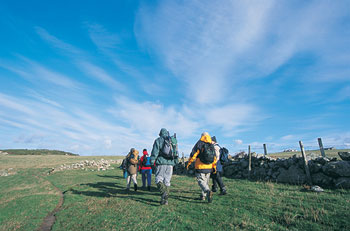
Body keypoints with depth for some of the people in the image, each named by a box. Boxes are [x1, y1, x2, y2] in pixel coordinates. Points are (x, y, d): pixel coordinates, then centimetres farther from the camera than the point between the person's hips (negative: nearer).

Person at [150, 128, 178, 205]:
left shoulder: (158, 140, 4)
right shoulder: (173, 140, 15)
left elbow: (155, 151, -6)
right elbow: (176, 153, 15)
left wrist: (152, 161, -6)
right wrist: (175, 162, 21)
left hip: (161, 163, -4)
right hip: (170, 164, 4)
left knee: (159, 179, 2)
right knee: (167, 181, 11)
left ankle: (163, 193, -22)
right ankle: (165, 199, 14)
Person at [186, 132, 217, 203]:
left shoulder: (199, 144, -8)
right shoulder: (212, 145, 7)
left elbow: (193, 155, -11)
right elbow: (215, 157, 11)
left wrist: (188, 163, -1)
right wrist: (214, 167, 19)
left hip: (200, 167, -5)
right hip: (209, 168, 5)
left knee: (201, 181, -2)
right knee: (206, 182, 18)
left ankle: (208, 191, -25)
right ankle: (203, 196, 25)